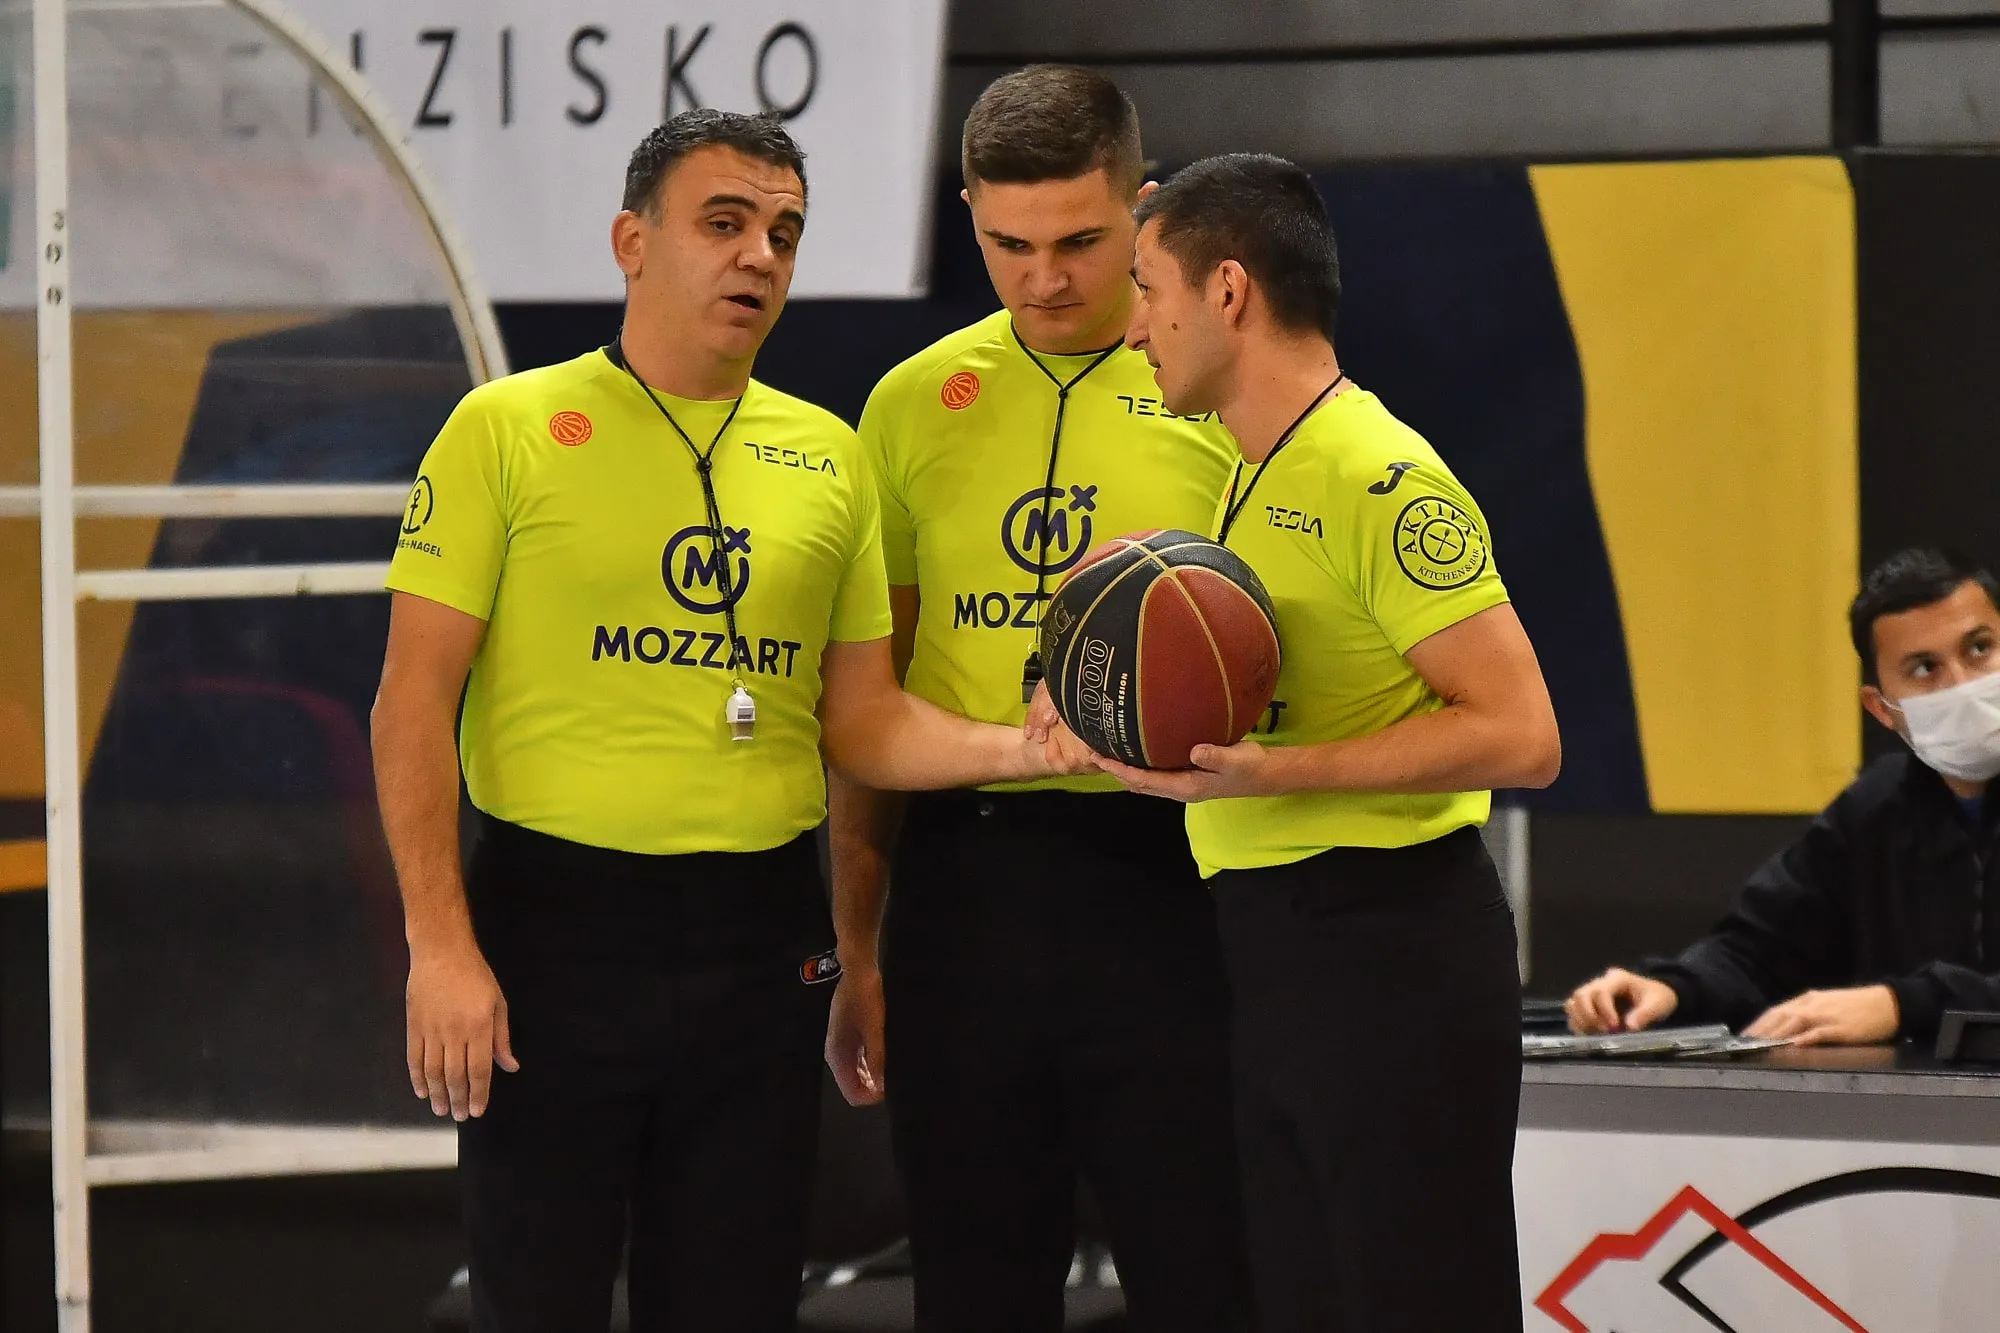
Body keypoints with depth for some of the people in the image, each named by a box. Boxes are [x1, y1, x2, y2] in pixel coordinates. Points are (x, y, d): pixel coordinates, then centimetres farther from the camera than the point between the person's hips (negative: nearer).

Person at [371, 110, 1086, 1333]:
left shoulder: (827, 460, 11)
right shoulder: (508, 430, -3)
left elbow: (862, 722, 13)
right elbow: (415, 701, -6)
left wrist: (1027, 749, -6)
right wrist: (442, 946, -14)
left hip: (762, 942, 4)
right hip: (558, 923, -4)